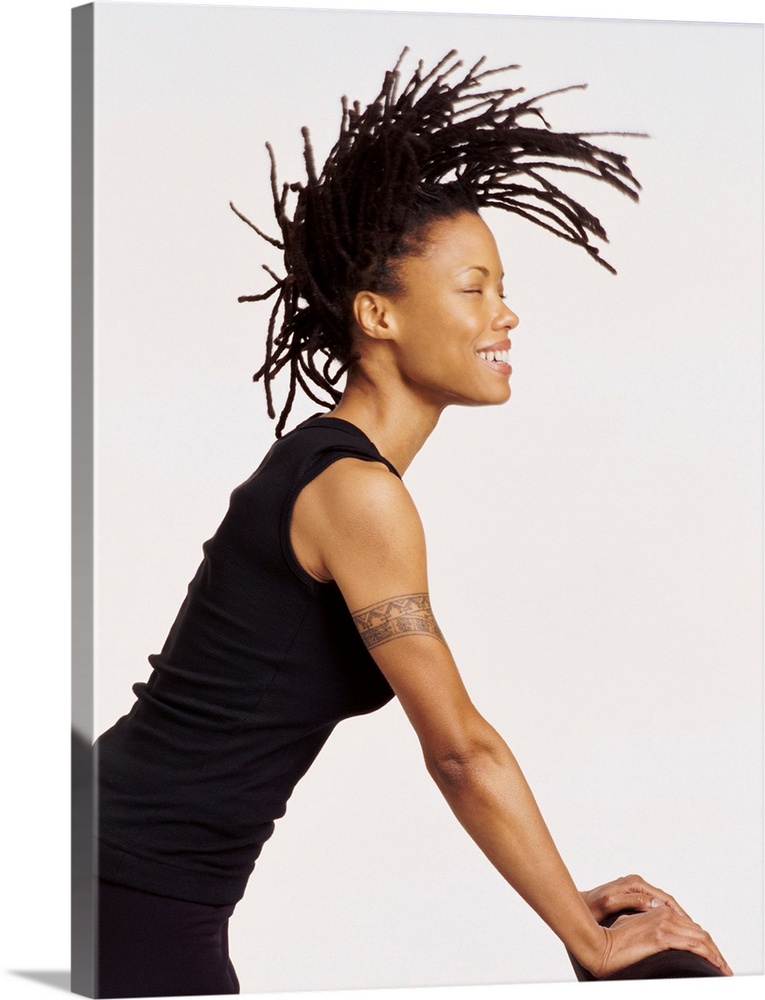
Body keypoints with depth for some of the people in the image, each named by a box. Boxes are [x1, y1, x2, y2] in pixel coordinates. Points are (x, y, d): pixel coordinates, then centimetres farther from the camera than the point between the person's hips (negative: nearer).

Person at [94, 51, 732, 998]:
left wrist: (572, 900, 14)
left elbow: (447, 743, 15)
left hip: (140, 885, 9)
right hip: (131, 900, -9)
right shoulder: (358, 491, -17)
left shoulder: (325, 463, 12)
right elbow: (464, 751, -16)